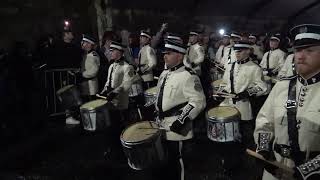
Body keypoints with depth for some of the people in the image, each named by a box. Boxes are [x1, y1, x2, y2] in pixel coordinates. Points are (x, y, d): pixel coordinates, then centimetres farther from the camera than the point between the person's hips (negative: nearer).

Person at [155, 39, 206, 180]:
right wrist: (156, 113, 17)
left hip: (176, 129, -8)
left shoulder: (188, 76, -18)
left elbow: (198, 102, -22)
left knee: (174, 162, 8)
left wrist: (182, 120, -25)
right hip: (161, 126, 8)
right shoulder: (165, 73, 10)